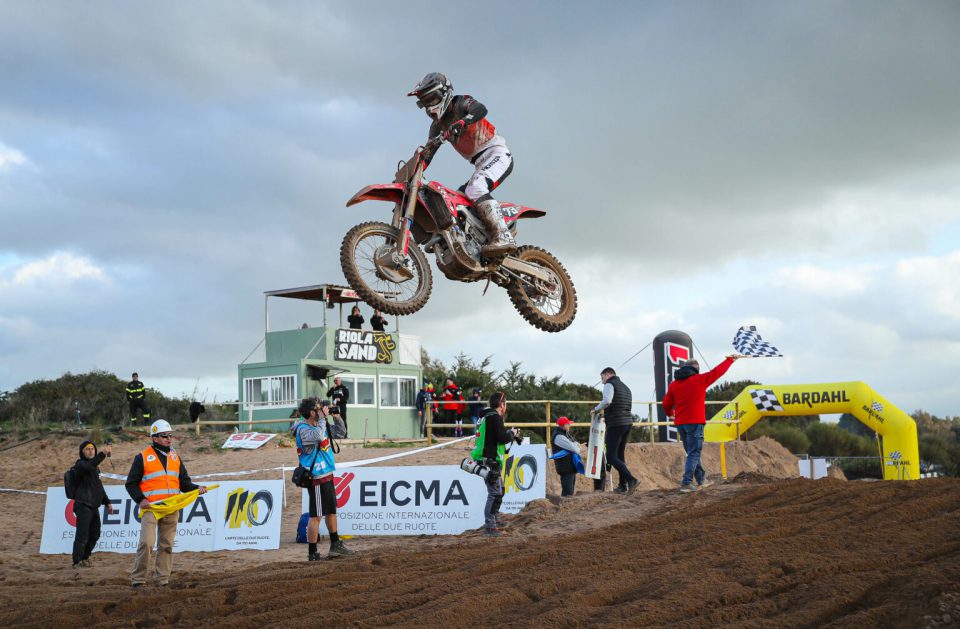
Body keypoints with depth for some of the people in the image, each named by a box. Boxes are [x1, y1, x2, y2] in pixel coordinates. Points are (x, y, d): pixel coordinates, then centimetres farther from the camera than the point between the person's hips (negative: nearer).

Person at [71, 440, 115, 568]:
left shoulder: (96, 467, 21)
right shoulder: (80, 464, -6)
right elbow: (89, 466, -31)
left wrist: (107, 502, 27)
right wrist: (103, 454, -40)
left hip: (94, 506, 9)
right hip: (83, 505, -9)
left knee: (95, 535, 13)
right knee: (82, 535, -10)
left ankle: (85, 557, 26)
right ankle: (77, 561, -6)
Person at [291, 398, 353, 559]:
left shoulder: (318, 425, 11)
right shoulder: (303, 430, -16)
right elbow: (318, 436, -38)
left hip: (327, 475, 10)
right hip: (317, 478, -10)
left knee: (331, 510, 19)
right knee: (316, 515, -7)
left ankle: (335, 546, 32)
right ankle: (312, 554, -2)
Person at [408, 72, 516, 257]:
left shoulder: (461, 103, -5)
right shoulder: (437, 125, 16)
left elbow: (481, 109, -28)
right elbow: (426, 155, 15)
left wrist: (462, 122, -47)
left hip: (496, 153, -9)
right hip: (480, 164, 9)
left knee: (475, 188, -31)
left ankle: (503, 237, -41)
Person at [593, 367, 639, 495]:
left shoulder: (610, 384, -3)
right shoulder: (625, 387, 23)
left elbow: (607, 401, -23)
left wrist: (597, 409, -6)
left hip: (615, 424, -8)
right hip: (628, 422, 9)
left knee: (611, 457, -7)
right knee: (620, 455, 16)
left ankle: (631, 480, -21)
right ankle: (622, 486, 15)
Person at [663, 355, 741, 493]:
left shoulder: (673, 384, 9)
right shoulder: (699, 380, -4)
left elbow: (666, 403, 15)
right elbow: (717, 371, 4)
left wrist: (670, 413, 37)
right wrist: (731, 359, 18)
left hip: (680, 423, 6)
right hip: (695, 422, -6)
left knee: (692, 453, 18)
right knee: (694, 454, -3)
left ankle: (701, 480, 27)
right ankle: (686, 484, -12)